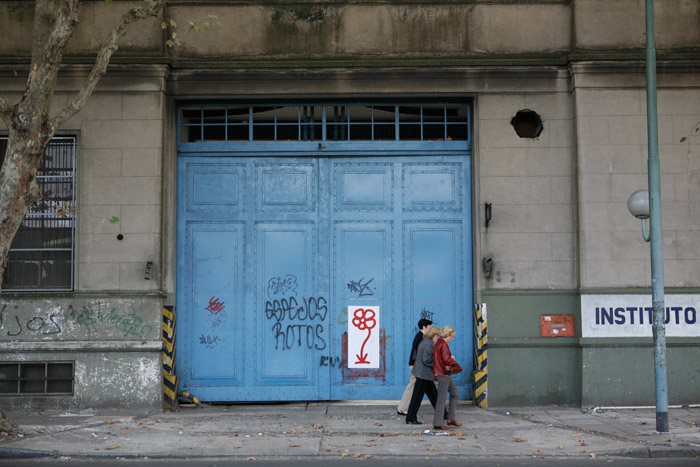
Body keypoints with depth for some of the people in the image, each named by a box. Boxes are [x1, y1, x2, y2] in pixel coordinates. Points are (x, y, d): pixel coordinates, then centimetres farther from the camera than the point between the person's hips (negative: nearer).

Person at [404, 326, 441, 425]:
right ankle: (411, 418, 3)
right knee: (417, 396, -3)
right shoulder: (428, 344, -18)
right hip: (424, 374, -10)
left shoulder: (424, 342, 13)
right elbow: (426, 360, -23)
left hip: (421, 372, 10)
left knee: (433, 394, 16)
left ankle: (442, 414, 25)